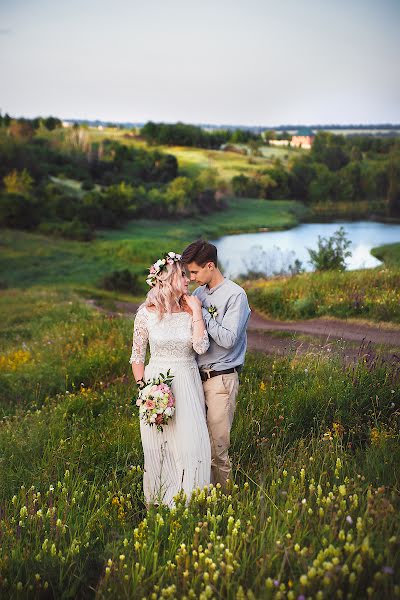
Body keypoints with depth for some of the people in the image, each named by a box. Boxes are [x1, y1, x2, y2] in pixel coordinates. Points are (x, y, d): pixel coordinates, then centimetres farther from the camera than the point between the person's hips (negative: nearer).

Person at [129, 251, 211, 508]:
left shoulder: (191, 309, 1)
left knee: (193, 445, -1)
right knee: (159, 447, 7)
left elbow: (201, 347, -14)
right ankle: (160, 503, 24)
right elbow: (137, 357, 2)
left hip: (188, 384, 2)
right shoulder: (147, 313, -4)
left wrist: (196, 312, -12)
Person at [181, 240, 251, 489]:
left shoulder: (235, 295, -10)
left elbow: (228, 339, -17)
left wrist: (201, 312, -14)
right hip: (197, 375, 6)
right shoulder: (199, 293, 11)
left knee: (217, 445, -1)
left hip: (221, 379, -6)